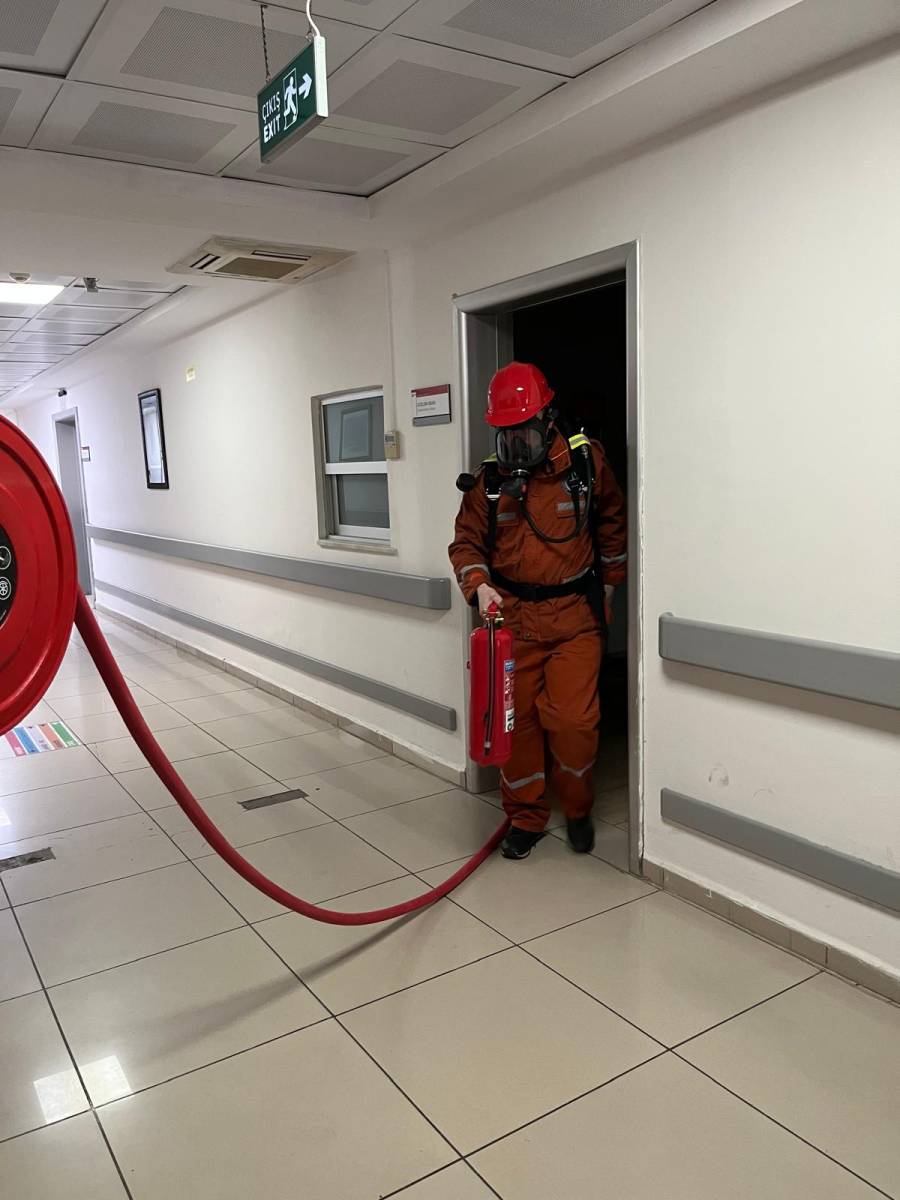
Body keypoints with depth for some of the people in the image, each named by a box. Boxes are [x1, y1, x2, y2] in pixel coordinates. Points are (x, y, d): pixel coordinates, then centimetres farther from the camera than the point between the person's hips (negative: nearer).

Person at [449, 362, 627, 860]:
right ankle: (525, 818, 26)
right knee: (515, 720, 7)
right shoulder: (489, 479, 1)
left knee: (573, 721, -5)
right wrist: (478, 584, -15)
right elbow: (467, 542, 5)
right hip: (512, 617, 2)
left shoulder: (587, 460, -2)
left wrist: (607, 587, 15)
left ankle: (578, 810, 23)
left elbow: (611, 525, 12)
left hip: (576, 617, -1)